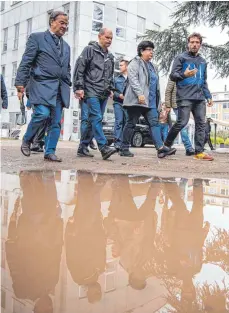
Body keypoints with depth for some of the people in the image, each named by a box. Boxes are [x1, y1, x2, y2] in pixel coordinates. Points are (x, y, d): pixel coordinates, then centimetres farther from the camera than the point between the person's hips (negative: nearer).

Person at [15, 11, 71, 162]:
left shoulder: (66, 46, 22)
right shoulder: (37, 38, 4)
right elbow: (26, 63, -3)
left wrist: (69, 86, 13)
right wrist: (21, 83, -11)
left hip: (60, 88, 6)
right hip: (42, 84, -5)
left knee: (56, 122, 0)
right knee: (43, 113, -21)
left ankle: (50, 152, 7)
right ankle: (27, 140, 3)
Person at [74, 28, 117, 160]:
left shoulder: (110, 56, 21)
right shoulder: (90, 50, 1)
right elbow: (80, 69, -5)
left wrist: (111, 88, 19)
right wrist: (79, 87, -12)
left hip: (104, 94, 7)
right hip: (92, 91, -7)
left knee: (94, 120, 5)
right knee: (97, 118, -17)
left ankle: (83, 147, 12)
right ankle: (104, 147, -24)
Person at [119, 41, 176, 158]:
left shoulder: (151, 66, 26)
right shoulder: (135, 63, 1)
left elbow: (155, 84, 29)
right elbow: (133, 79, -14)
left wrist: (157, 101, 24)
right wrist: (139, 94, -26)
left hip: (151, 101, 8)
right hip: (137, 100, -8)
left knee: (154, 123, -4)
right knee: (131, 123, -3)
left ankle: (161, 147, -12)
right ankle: (124, 149, 4)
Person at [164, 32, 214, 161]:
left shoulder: (203, 61, 22)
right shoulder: (181, 58, 5)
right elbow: (172, 75, -1)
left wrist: (209, 96, 16)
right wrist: (184, 74, -20)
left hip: (200, 98, 6)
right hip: (185, 97, -6)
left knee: (201, 124, -1)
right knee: (182, 122, -13)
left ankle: (199, 152, 1)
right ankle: (167, 145, 5)